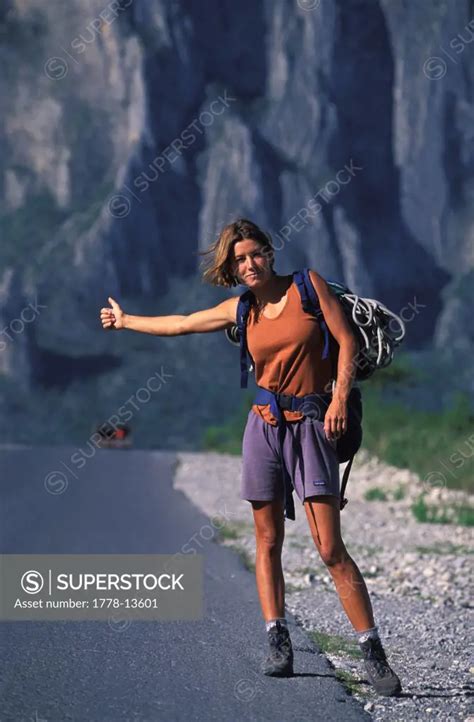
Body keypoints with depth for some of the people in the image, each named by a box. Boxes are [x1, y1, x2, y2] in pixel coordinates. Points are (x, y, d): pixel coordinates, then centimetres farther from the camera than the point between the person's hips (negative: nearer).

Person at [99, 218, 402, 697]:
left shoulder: (308, 284, 1)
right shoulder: (240, 310, 11)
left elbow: (347, 340, -3)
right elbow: (180, 325, 24)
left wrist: (339, 397, -15)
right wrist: (125, 321, 34)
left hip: (311, 427, -4)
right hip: (263, 428, 4)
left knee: (330, 549, -11)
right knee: (268, 543, 3)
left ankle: (374, 657, -10)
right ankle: (278, 645, 8)